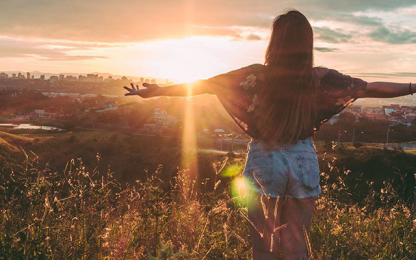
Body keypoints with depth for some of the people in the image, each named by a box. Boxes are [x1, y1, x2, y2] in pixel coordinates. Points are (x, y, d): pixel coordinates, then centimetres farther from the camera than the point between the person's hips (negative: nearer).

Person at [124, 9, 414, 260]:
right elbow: (371, 88, 2)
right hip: (303, 163, 2)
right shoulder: (320, 79, -8)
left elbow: (204, 84, -7)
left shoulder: (257, 75, -13)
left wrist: (155, 91, 3)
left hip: (265, 162, -1)